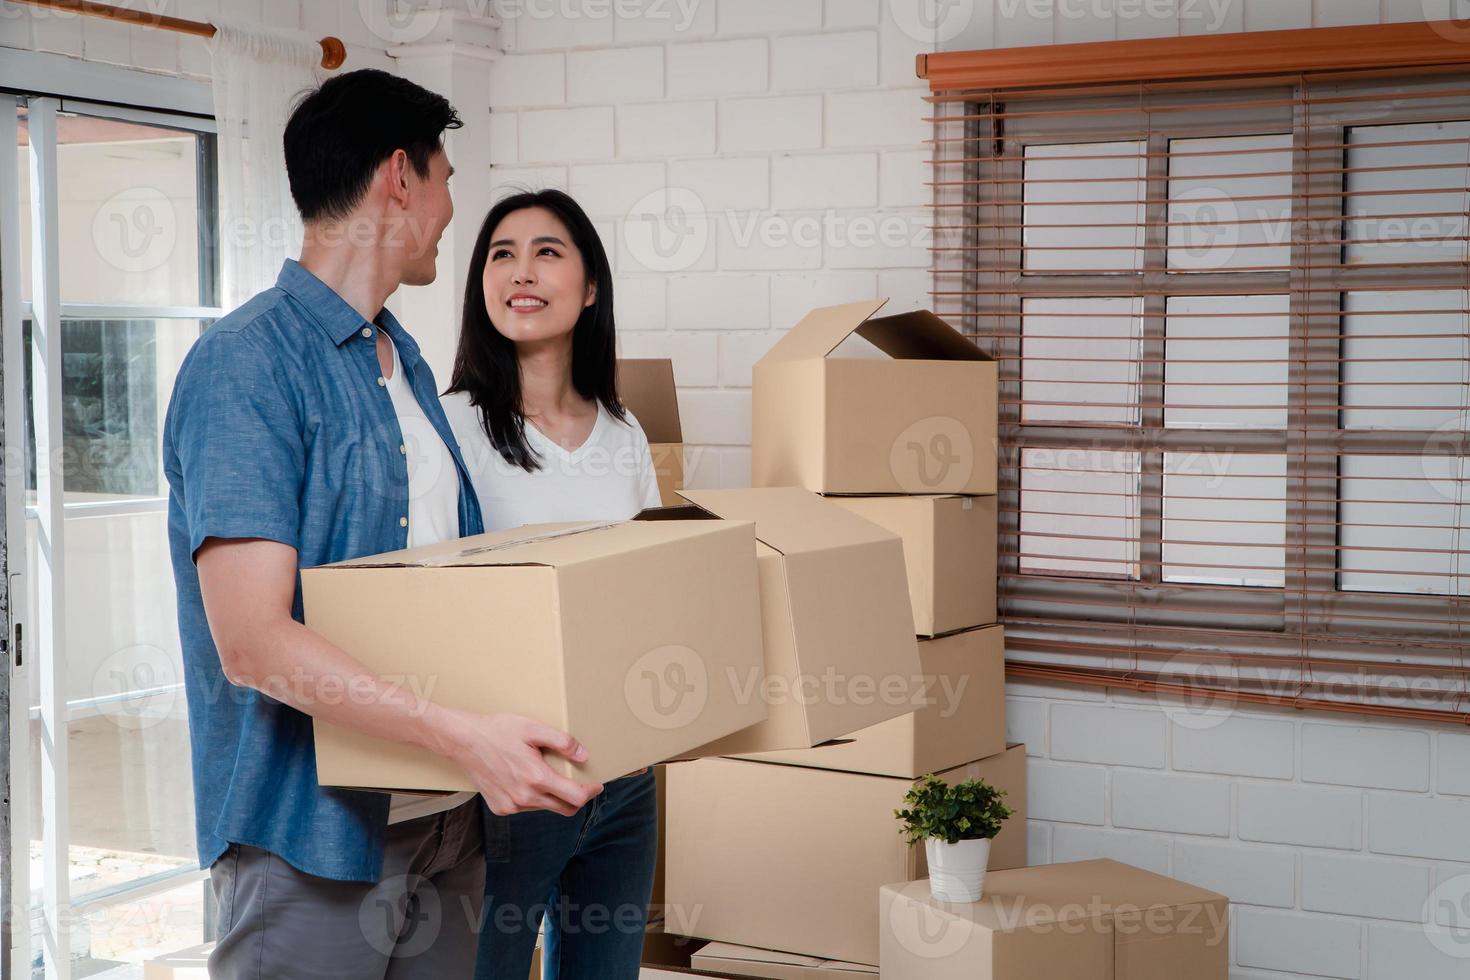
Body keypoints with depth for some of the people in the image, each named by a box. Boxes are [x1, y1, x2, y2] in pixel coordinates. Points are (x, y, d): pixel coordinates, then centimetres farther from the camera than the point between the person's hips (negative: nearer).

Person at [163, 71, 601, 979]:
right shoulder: (245, 363, -14)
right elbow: (252, 641, -23)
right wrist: (464, 733, -30)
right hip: (312, 840, -8)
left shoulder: (406, 360, 14)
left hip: (445, 825, 8)